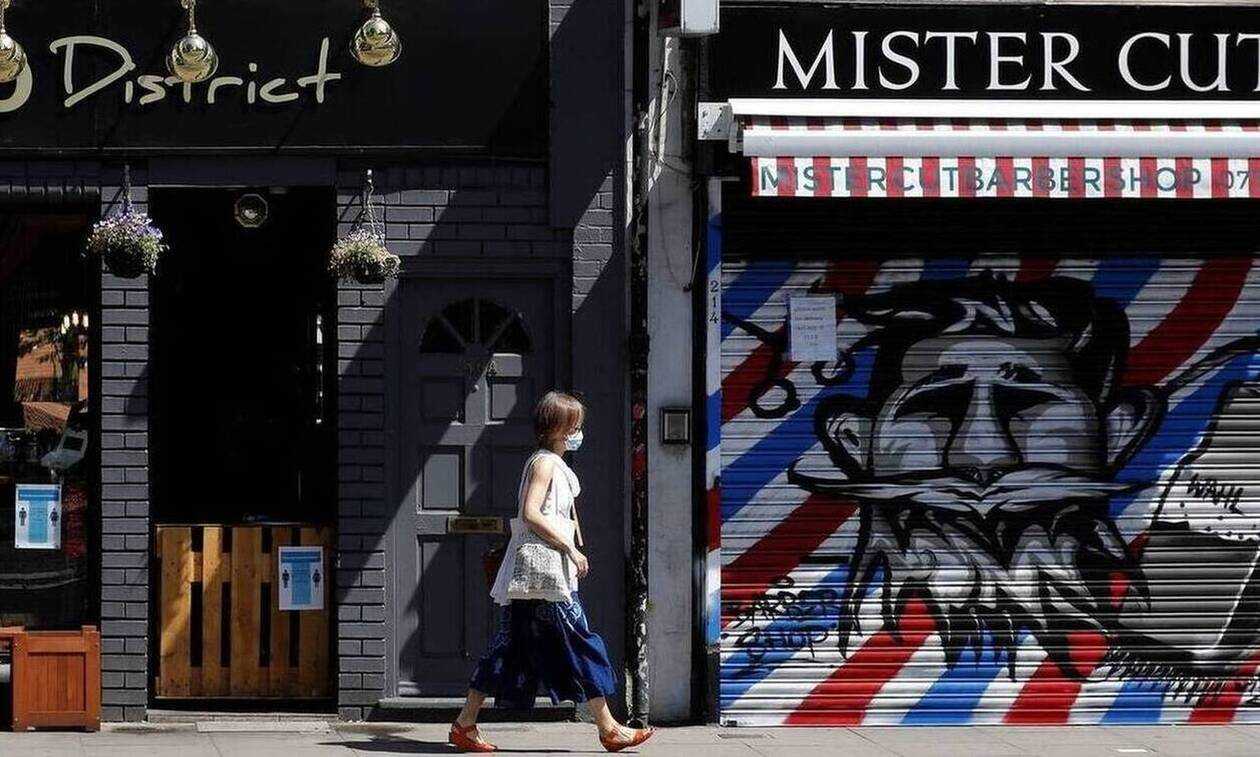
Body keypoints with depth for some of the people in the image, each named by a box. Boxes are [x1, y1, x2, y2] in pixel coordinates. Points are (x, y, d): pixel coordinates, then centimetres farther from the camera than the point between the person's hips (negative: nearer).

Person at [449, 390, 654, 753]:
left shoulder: (553, 464, 21)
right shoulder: (545, 463, -10)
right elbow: (531, 514, -20)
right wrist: (570, 548, -19)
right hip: (542, 570, -10)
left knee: (510, 651, 8)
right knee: (580, 644, -6)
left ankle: (465, 724, 7)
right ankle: (609, 729, -3)